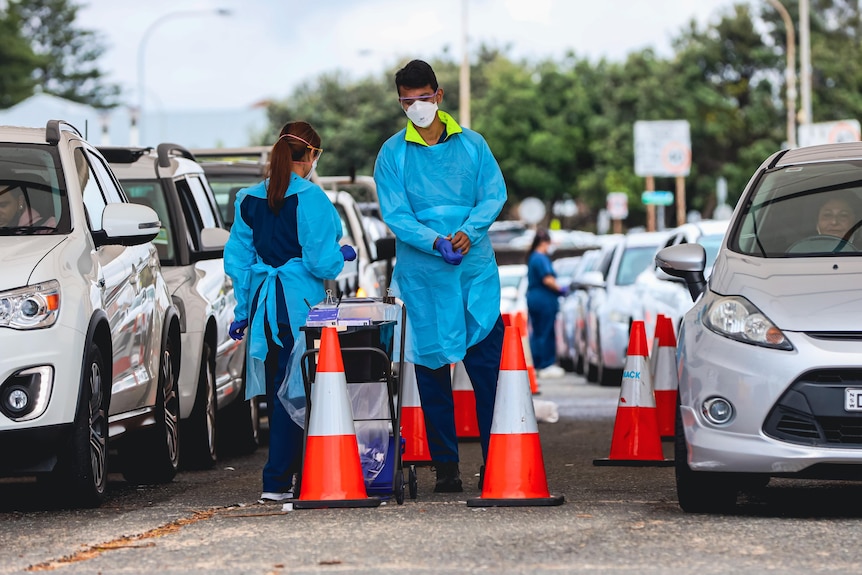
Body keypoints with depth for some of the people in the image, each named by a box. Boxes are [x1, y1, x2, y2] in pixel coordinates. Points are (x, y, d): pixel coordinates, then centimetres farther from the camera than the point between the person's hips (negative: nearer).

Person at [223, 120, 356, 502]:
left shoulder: (249, 199, 8)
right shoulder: (310, 199, -11)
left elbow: (237, 259, 11)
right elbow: (321, 262, -13)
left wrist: (243, 310, 18)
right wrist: (343, 255, 8)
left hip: (263, 305, 6)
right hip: (299, 306, -6)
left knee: (277, 389, 14)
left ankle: (285, 473, 23)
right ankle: (278, 481, -7)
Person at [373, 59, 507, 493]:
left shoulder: (471, 144, 9)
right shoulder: (393, 154, 4)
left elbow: (494, 194, 4)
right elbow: (394, 214, -3)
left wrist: (469, 232, -14)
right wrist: (436, 242, -19)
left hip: (476, 268, 0)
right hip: (423, 276, 0)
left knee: (488, 364, -4)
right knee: (432, 368, 3)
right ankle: (445, 467, 9)